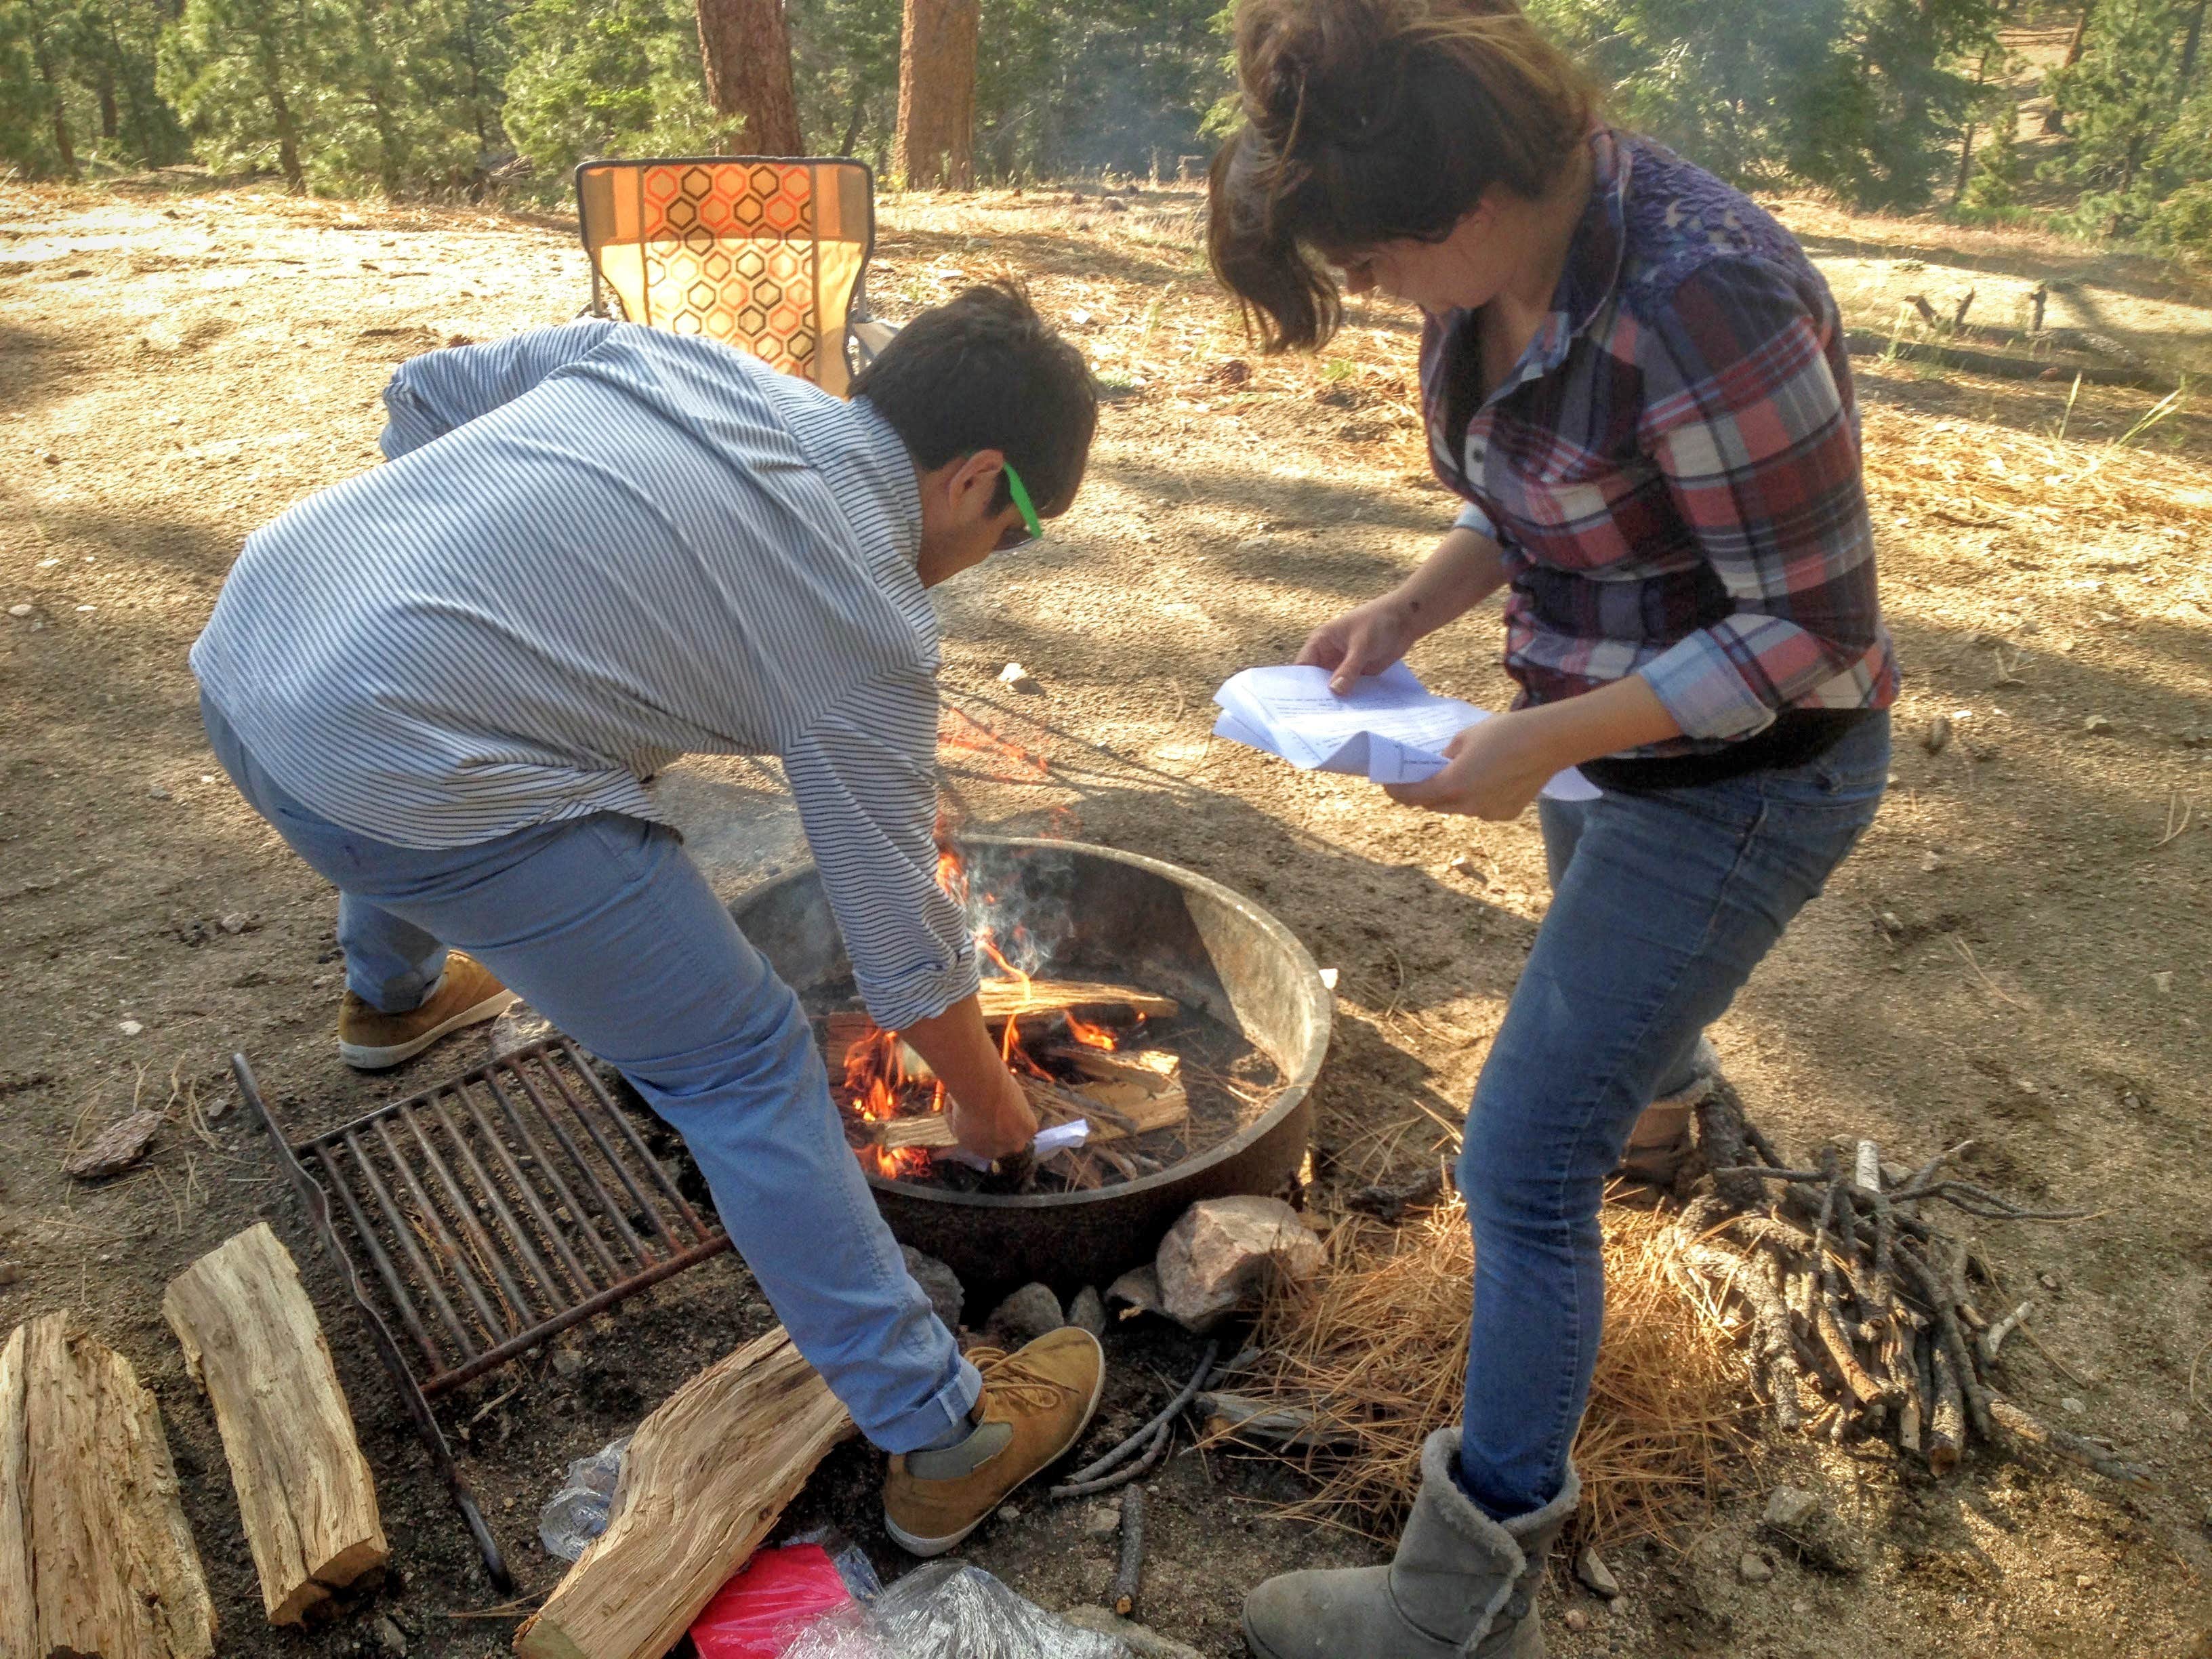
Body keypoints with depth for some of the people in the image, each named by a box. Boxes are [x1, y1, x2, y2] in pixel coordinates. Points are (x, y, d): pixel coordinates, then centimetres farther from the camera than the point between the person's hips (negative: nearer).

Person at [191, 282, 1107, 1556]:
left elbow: (425, 391, 18)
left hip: (246, 641, 9)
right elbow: (905, 951, 1)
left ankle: (393, 998, 74)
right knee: (745, 1069, 1)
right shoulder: (867, 628, -7)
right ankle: (943, 1440, 12)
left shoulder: (670, 352, 10)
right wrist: (991, 1105, 18)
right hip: (409, 780, -8)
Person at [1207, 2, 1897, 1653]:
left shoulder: (1700, 300, -33)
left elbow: (1817, 628, -25)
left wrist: (1547, 741, -27)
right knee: (1609, 948, 37)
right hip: (1621, 730, 9)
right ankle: (1668, 1080, 75)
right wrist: (1405, 610, -7)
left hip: (1743, 775, -8)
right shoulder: (1505, 263, -7)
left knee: (1527, 1162, -6)